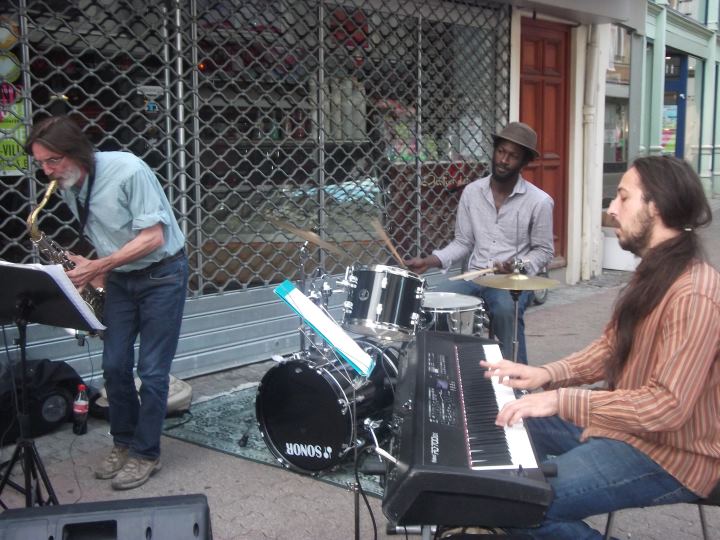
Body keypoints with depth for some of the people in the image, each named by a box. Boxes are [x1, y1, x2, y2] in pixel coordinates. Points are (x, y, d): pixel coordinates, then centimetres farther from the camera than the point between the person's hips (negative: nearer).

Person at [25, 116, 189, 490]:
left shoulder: (128, 171, -24)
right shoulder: (67, 188, -1)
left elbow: (152, 237, -24)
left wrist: (97, 267, -26)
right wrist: (90, 269, -3)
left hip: (161, 274, -7)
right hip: (119, 278, 7)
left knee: (152, 372, -3)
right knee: (114, 366, 7)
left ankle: (145, 455, 11)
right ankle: (124, 444, 25)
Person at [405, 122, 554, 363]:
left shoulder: (539, 201, -6)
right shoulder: (472, 192, 4)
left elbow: (544, 252, 1)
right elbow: (463, 243, 9)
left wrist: (517, 266, -19)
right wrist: (430, 261, -6)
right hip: (474, 278, 4)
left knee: (506, 309, -36)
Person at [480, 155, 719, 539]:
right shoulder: (653, 271, 8)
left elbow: (668, 406, -32)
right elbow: (611, 347, 12)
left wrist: (560, 400, -32)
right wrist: (547, 374, -3)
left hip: (668, 454, -10)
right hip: (627, 421, 10)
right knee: (512, 427, 14)